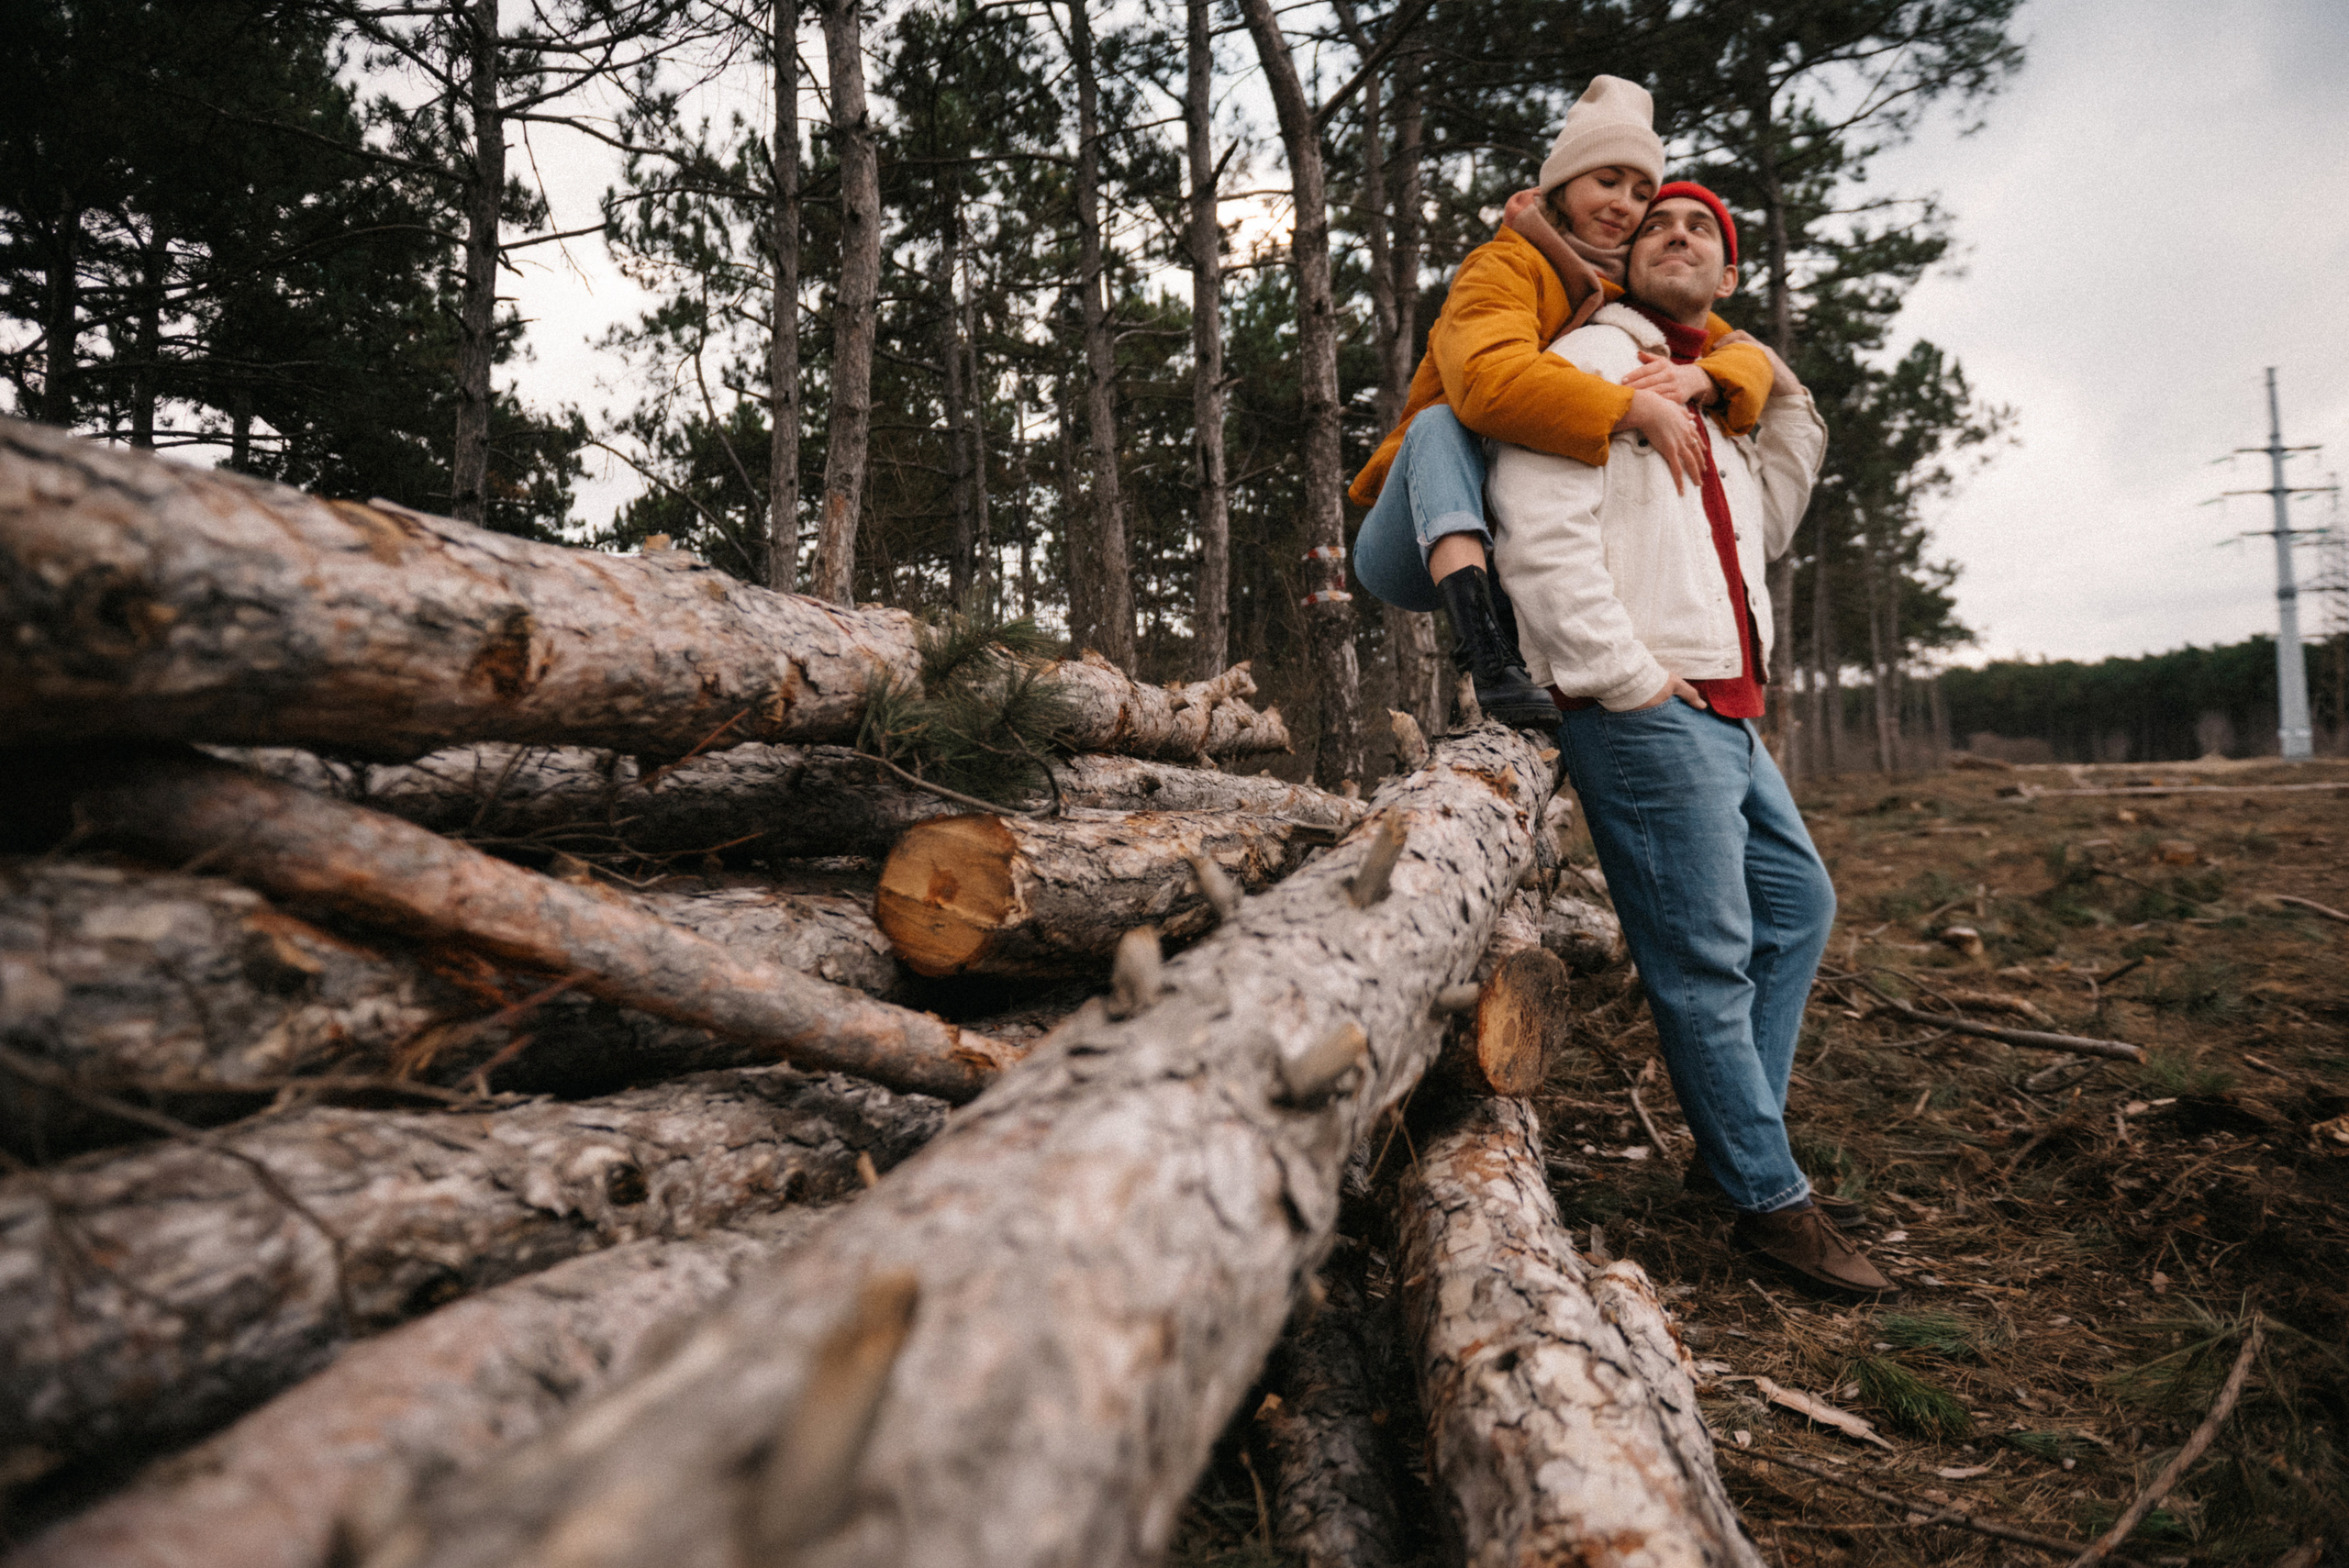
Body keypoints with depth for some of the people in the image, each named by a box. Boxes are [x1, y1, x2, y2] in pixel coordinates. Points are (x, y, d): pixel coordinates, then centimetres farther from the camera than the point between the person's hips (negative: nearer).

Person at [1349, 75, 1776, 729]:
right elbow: (1489, 379, -32)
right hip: (1430, 539, -6)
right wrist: (1636, 408, -35)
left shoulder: (1641, 291, 12)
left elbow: (1747, 357, 2)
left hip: (1515, 558, 6)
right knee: (1442, 423, -32)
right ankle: (1486, 650, -47)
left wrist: (1696, 378, -22)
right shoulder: (1505, 268, -10)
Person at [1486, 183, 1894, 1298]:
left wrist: (1787, 407, 24)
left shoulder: (1711, 400, 25)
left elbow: (1763, 530, 34)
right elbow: (1539, 534, -18)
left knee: (1796, 902, 19)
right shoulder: (1593, 360, -4)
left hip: (1724, 714, 11)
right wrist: (1626, 675, -19)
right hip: (1644, 713, -11)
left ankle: (1737, 1135, 27)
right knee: (1707, 956, -7)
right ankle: (1772, 1199, 5)